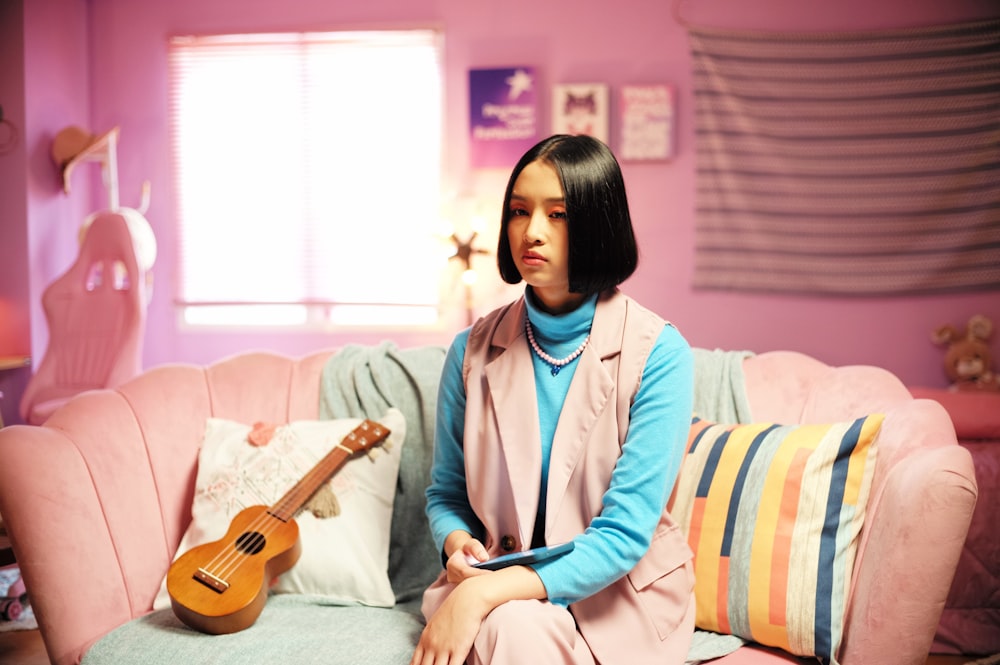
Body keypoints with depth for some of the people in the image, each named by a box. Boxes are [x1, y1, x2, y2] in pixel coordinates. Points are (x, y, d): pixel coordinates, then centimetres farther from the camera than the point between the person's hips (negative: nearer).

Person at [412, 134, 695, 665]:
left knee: (506, 616, -32)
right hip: (496, 583, 2)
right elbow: (446, 495, 12)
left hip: (624, 593, -2)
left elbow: (624, 533, -19)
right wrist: (457, 544, -12)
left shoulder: (658, 354, -13)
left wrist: (482, 593, -28)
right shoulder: (473, 350, -1)